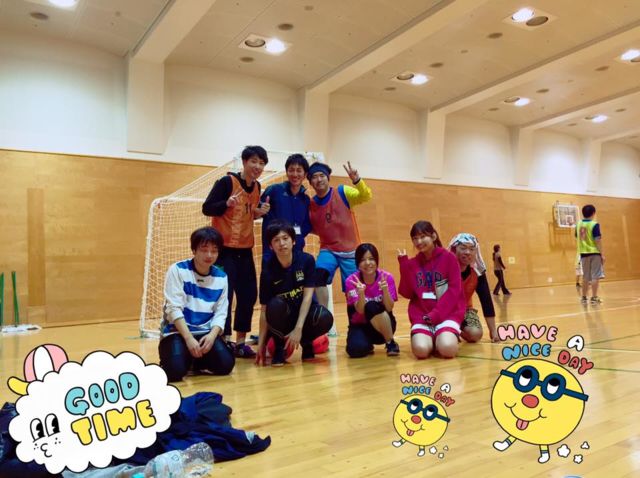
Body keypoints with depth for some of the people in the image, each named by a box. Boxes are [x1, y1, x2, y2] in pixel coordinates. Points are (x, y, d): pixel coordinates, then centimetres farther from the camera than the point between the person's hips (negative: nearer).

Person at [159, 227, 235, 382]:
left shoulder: (221, 277, 3)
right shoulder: (177, 270, -9)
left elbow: (220, 314, 0)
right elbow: (174, 309, -14)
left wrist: (212, 335, -19)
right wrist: (189, 338, -21)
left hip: (205, 332, 4)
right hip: (177, 331, -3)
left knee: (226, 364, -17)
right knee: (175, 371, -27)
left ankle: (197, 360, 15)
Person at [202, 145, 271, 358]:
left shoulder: (257, 187, 8)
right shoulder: (227, 182, -11)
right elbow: (207, 208, -13)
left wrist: (260, 212, -1)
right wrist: (226, 203, -30)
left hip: (245, 249, 7)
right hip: (224, 248, -7)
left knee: (248, 295, 8)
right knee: (224, 295, -6)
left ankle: (240, 342, 19)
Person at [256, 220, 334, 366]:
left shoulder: (307, 260, -14)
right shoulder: (268, 271, -15)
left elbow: (307, 296, -16)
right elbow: (265, 310, -12)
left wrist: (298, 329, -25)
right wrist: (261, 343, -14)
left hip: (304, 312, 1)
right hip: (282, 316, 0)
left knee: (325, 318, -31)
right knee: (275, 305, -34)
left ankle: (306, 342, 2)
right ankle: (279, 347, -8)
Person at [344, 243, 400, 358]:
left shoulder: (387, 277, -14)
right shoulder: (352, 280, -14)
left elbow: (389, 308, -20)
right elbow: (360, 310, -22)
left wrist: (385, 290, -38)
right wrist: (361, 293, -42)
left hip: (384, 325, -1)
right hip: (360, 325, 1)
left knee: (372, 306, -33)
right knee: (356, 350, -30)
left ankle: (391, 343, -15)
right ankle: (368, 346, 8)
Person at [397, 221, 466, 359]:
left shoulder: (449, 258, -1)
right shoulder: (412, 263, 7)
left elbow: (454, 290, -6)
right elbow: (407, 293, 0)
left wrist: (436, 314, -14)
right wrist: (403, 264, -7)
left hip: (447, 313, -2)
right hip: (421, 316, 2)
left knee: (447, 348, -27)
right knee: (421, 350, -24)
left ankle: (446, 336, 7)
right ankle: (432, 338, 9)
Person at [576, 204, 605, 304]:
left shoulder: (578, 224, 5)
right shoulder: (594, 224, -11)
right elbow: (598, 240, -15)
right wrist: (602, 254, -12)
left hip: (583, 253, 5)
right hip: (594, 253, -5)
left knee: (585, 277, 14)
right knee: (595, 276, 0)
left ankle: (584, 297, 19)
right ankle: (594, 298, -2)